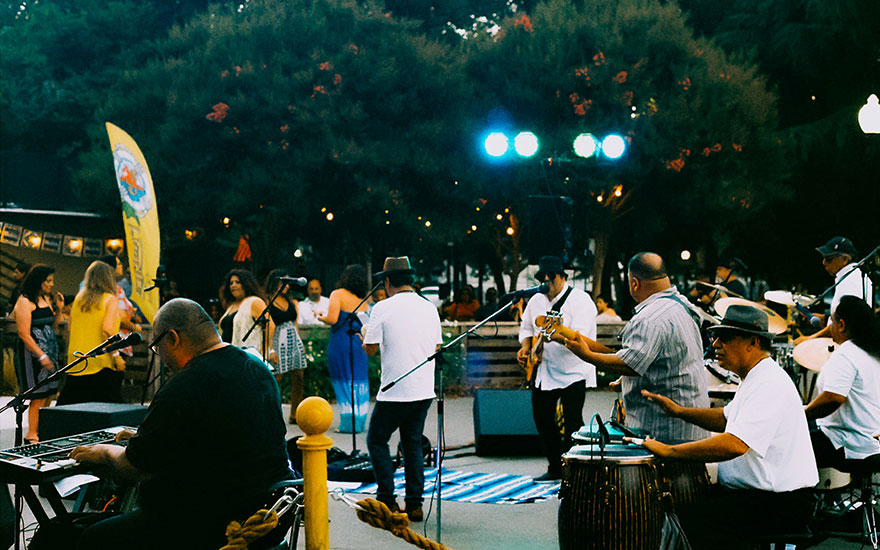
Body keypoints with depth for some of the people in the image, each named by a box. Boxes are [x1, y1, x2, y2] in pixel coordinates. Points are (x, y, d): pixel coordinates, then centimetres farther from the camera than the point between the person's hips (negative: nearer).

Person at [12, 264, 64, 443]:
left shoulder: (47, 299, 14)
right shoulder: (25, 301, -11)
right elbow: (24, 334, -15)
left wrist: (59, 310, 6)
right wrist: (42, 356, -19)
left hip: (50, 352, 8)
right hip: (32, 354, -8)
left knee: (47, 394, 6)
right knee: (38, 396, -7)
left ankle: (41, 431, 12)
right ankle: (31, 436, 0)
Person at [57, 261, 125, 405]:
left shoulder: (78, 298, 11)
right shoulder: (110, 300, -5)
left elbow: (71, 327, 14)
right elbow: (107, 329, -16)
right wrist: (116, 356, -12)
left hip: (76, 362, 5)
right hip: (101, 363, -5)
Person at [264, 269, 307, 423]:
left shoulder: (291, 302, 16)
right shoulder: (268, 303, -4)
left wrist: (301, 344, 19)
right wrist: (270, 349, -14)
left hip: (295, 341, 7)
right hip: (279, 342, -6)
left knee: (298, 378, 3)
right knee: (275, 379, -9)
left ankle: (295, 415, 10)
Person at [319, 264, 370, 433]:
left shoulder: (338, 294, -6)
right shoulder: (363, 300, 10)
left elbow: (332, 319, -14)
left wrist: (320, 317, 4)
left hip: (340, 342, -5)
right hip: (359, 343, 5)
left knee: (344, 382, 1)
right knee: (359, 381, 11)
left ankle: (348, 424, 0)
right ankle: (359, 422, 14)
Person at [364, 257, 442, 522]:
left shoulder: (383, 308, -9)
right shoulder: (429, 308, 6)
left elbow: (370, 349, -6)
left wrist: (365, 336, 15)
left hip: (395, 391, -5)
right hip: (424, 390, 5)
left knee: (377, 440, 9)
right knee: (413, 443, 15)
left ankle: (387, 500, 4)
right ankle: (415, 504, 12)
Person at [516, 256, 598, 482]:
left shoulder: (580, 300, -11)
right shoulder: (536, 300, 10)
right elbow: (526, 327, 23)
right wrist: (526, 346, 4)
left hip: (573, 372, -7)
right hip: (543, 370, 7)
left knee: (572, 424, -10)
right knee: (542, 418, 11)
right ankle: (555, 468, 25)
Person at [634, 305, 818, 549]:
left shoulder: (769, 385, -21)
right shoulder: (755, 378, 14)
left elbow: (735, 444, -32)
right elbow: (727, 419, 29)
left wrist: (669, 451, -27)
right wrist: (679, 411, 13)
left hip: (781, 505, -11)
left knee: (690, 518, -24)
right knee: (677, 504, 2)